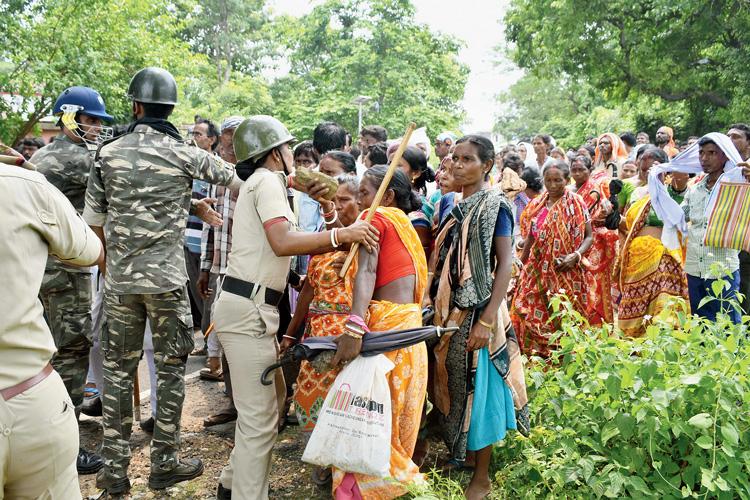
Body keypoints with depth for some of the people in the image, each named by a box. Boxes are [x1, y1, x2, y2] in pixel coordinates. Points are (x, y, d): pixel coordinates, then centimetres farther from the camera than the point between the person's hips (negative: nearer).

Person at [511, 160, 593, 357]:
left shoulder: (575, 203, -2)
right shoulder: (536, 204, 10)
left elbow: (588, 237, -4)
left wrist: (576, 255, -21)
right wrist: (520, 263, 14)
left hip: (565, 272, -4)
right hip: (537, 270, 4)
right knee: (530, 313, 1)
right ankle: (535, 356, 12)